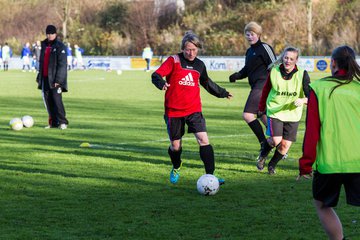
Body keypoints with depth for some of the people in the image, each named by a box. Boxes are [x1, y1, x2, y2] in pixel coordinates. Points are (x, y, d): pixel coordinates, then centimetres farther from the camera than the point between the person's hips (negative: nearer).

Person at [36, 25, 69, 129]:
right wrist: (39, 77, 15)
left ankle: (62, 122, -7)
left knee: (57, 99, -12)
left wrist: (58, 80, -19)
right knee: (48, 101, 5)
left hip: (55, 79, -7)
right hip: (45, 78, 7)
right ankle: (53, 122, 11)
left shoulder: (60, 46, -7)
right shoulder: (44, 45, 15)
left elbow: (62, 64, -13)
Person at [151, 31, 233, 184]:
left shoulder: (199, 65, 9)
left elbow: (207, 83, 27)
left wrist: (222, 93, 35)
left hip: (194, 109, 2)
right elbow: (156, 75, -17)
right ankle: (176, 168, 40)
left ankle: (210, 176, -13)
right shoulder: (174, 60, -6)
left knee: (203, 140, -15)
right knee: (175, 145, 9)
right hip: (174, 110, -2)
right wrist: (161, 83, -39)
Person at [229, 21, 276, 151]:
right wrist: (237, 75, 7)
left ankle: (264, 144, -13)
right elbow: (247, 70, 26)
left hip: (263, 85, -10)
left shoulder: (264, 47, -6)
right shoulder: (249, 51, 19)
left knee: (247, 115, -16)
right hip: (256, 87, 10)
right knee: (262, 116, 16)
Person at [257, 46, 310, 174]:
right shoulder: (274, 71, -7)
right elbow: (266, 90, 8)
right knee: (276, 140, -17)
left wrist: (303, 100, -34)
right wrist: (261, 108, 15)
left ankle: (272, 164, 30)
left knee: (285, 144, 2)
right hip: (274, 112, -1)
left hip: (293, 114, 1)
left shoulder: (302, 74, -11)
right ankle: (262, 155, 16)